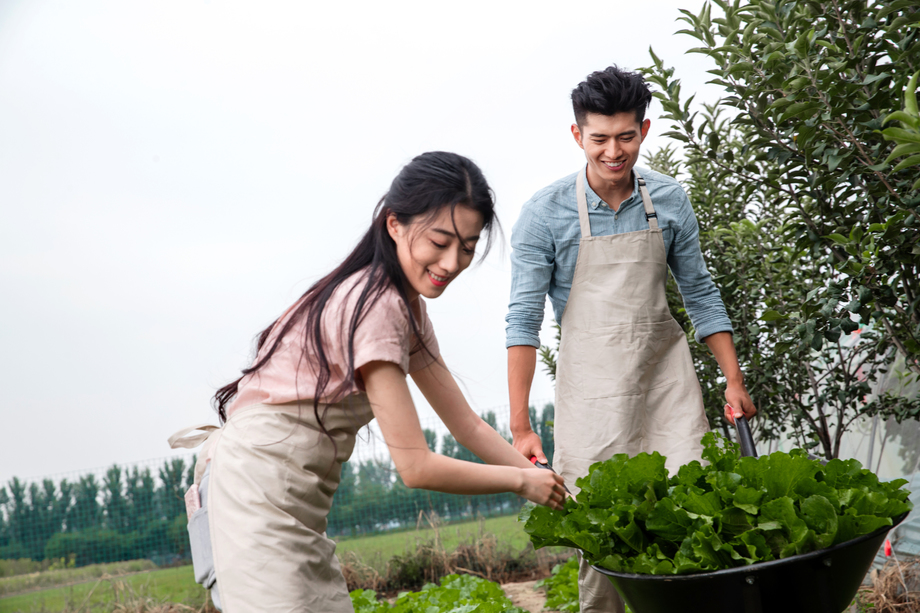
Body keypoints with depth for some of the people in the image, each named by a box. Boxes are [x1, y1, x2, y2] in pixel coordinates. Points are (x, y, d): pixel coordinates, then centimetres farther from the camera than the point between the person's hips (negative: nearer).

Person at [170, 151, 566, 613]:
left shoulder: (405, 305, 11)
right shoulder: (375, 306, -20)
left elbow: (467, 425, 13)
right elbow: (415, 466, -19)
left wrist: (553, 488, 5)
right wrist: (521, 481, -7)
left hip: (299, 500, 10)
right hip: (260, 485, -10)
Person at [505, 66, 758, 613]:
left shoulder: (669, 200, 4)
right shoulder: (546, 213, -7)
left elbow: (700, 293, 12)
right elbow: (524, 318, -8)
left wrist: (734, 381, 8)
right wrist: (520, 426, -13)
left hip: (668, 377, 3)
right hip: (593, 388, -3)